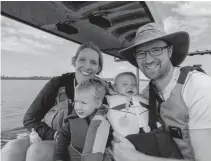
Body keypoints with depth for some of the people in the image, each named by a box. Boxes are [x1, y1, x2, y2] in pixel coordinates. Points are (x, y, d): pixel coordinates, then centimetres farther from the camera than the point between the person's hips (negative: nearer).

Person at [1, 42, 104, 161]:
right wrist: (54, 135, -20)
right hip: (49, 139, 2)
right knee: (11, 149, -27)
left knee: (37, 151, -31)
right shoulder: (58, 83, -10)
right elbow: (30, 119, -6)